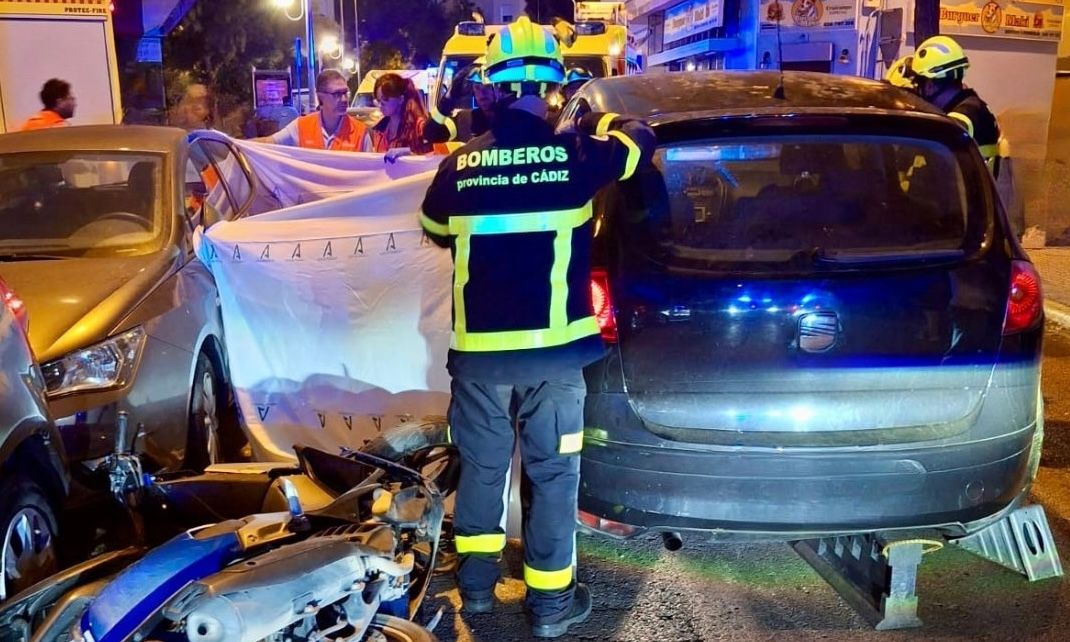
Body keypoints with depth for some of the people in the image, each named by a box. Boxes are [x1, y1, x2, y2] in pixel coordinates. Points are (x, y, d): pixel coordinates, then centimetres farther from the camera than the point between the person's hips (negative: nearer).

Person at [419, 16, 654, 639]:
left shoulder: (461, 163, -1)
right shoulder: (576, 151, -7)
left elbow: (435, 229, 18)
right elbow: (639, 139, 13)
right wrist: (603, 121, 33)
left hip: (478, 346, 3)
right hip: (553, 347, -2)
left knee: (482, 465, 18)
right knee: (554, 473, 10)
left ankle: (477, 582, 32)